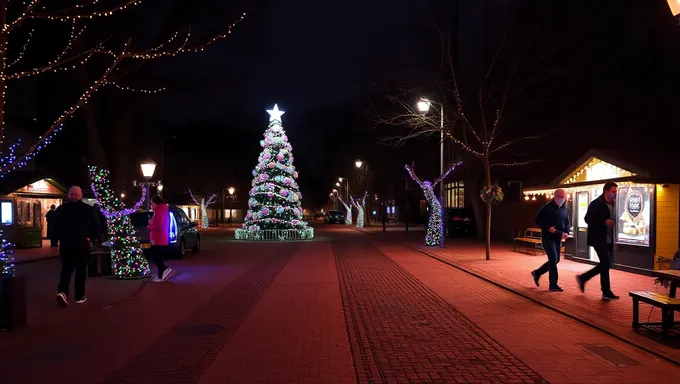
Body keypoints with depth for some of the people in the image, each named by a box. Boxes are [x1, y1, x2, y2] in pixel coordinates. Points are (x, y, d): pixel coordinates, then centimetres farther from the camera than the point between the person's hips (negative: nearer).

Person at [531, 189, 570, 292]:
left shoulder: (564, 209, 10)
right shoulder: (547, 208, -10)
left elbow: (567, 223, 17)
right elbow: (538, 220, -10)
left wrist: (566, 232, -3)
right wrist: (548, 227, -24)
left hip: (558, 239, 7)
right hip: (548, 238, -7)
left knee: (555, 260, 12)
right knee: (553, 260, -9)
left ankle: (537, 273, 31)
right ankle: (553, 285, -1)